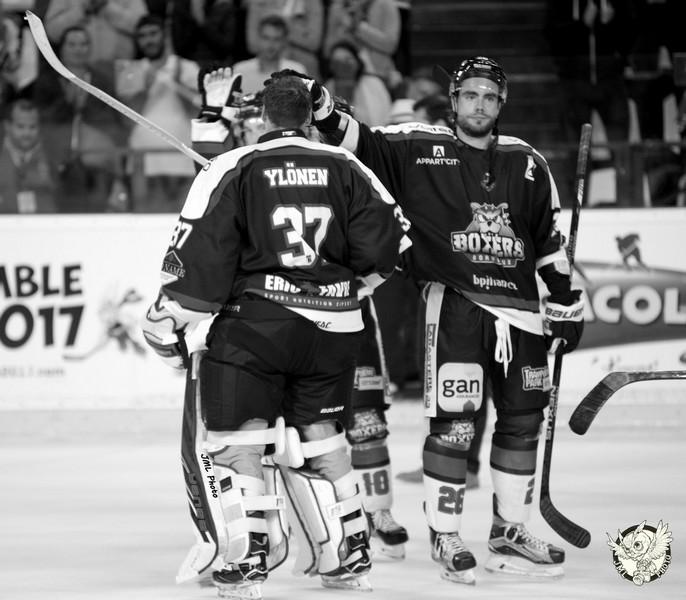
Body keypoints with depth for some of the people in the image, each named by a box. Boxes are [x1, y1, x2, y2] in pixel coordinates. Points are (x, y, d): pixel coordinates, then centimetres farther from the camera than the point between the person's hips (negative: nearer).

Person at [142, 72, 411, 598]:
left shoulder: (233, 169, -4)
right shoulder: (347, 169, 6)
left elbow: (201, 253, -8)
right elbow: (389, 236, 5)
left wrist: (167, 323, -2)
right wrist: (363, 275, 26)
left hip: (254, 318, -4)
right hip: (333, 326, 4)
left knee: (239, 439, 3)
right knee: (319, 436, 17)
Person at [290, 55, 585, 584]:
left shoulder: (526, 163, 12)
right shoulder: (419, 149, 0)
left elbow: (550, 239, 16)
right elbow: (358, 143, -7)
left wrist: (567, 304, 15)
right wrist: (321, 106, -24)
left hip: (519, 310, 5)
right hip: (455, 303, -5)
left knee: (523, 421, 9)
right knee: (454, 424, -10)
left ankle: (510, 534, 22)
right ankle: (445, 536, 4)